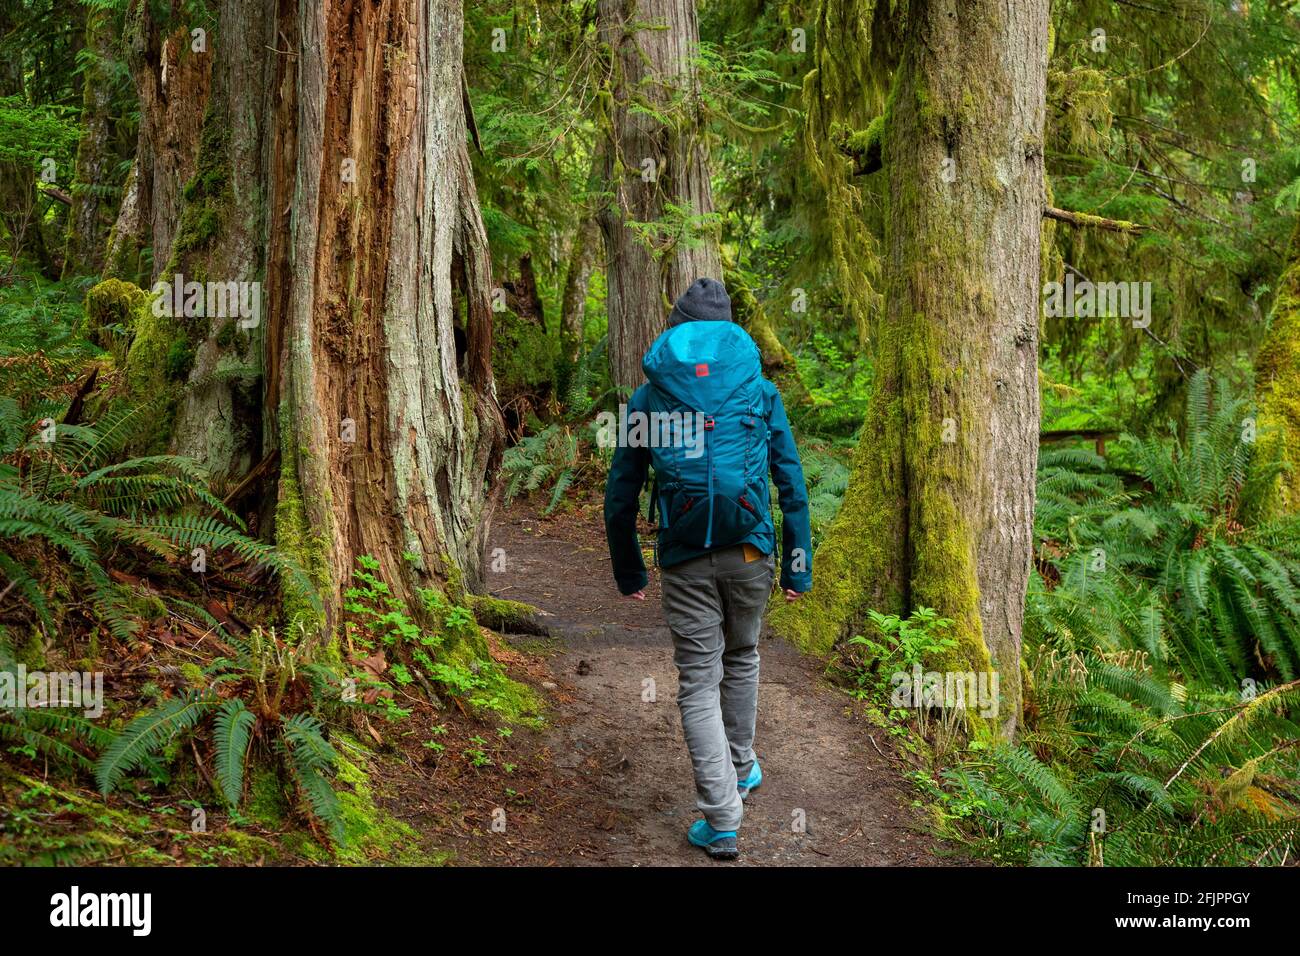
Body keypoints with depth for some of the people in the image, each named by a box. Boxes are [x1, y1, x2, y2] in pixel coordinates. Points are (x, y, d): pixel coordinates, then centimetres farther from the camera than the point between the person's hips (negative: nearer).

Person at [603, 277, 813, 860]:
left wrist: (629, 575, 16)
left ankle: (721, 822, 2)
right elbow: (792, 486, 4)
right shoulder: (760, 390, 6)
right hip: (751, 551, 2)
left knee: (699, 682, 5)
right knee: (741, 658, 24)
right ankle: (741, 770, 41)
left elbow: (619, 499, 7)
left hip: (685, 560, -1)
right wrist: (798, 567, 9)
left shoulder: (646, 398, 6)